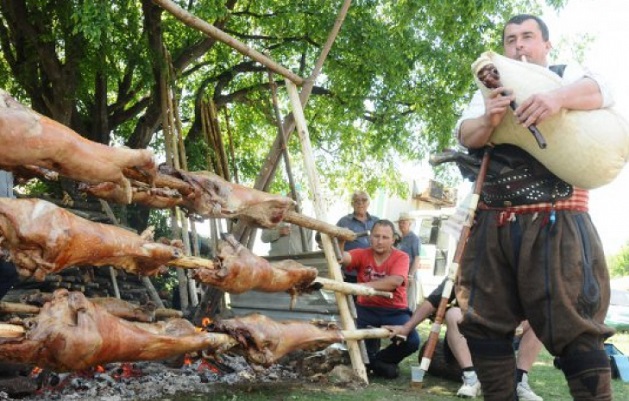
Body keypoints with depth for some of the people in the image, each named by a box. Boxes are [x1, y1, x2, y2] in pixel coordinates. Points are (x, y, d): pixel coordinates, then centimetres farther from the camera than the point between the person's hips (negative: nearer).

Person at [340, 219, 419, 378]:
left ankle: (378, 360, 8)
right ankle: (368, 359, 13)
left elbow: (395, 281, -27)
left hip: (395, 311, -1)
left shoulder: (401, 257, -8)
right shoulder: (362, 254, -1)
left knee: (412, 341, -23)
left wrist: (365, 285, -35)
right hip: (367, 308, 1)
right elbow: (345, 257, -24)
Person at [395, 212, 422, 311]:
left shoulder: (414, 238, -5)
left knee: (410, 305, -6)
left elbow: (417, 259, -10)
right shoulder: (400, 239, 16)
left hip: (410, 277, -8)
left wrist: (410, 275, -18)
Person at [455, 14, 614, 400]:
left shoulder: (567, 75, 11)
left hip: (556, 222, -4)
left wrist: (559, 97, -33)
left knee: (573, 329, -8)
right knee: (484, 325, 5)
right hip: (492, 223, 4)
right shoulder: (490, 90, 19)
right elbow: (466, 134, 2)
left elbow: (599, 91, -11)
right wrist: (489, 122, -22)